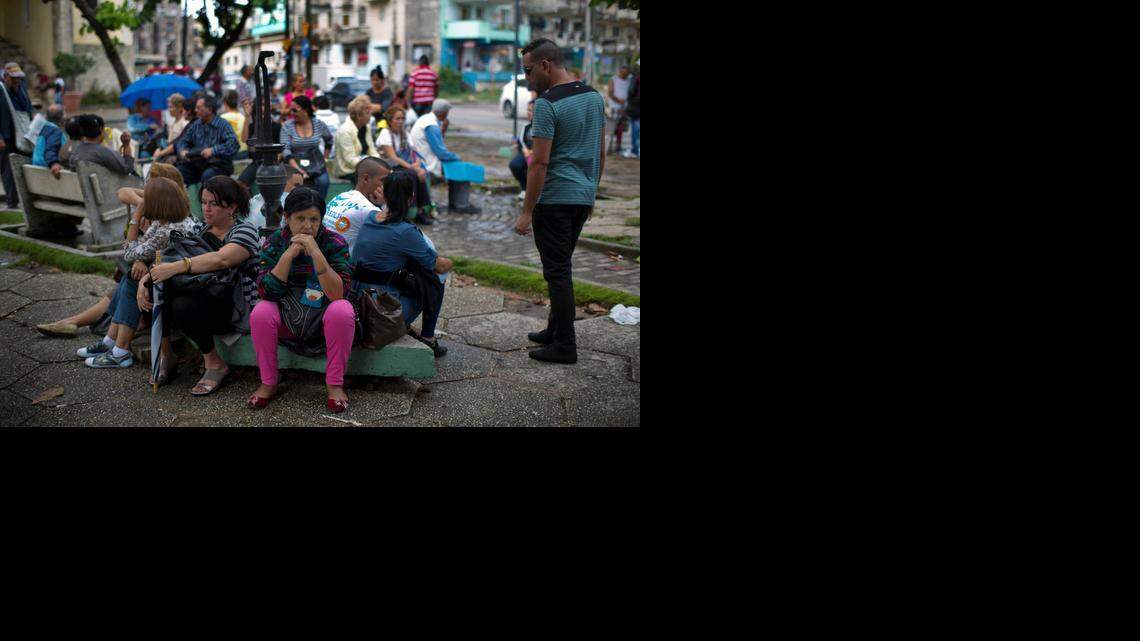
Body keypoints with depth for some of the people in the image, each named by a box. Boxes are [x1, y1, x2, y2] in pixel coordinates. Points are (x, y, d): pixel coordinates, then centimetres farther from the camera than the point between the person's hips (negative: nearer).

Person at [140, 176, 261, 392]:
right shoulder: (198, 230, 15)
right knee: (156, 286, -17)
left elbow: (221, 259, -28)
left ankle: (215, 364, -11)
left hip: (236, 309, -7)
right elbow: (166, 260, 7)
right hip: (201, 298, 7)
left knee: (184, 306, -33)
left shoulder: (245, 231, -7)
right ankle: (164, 354, -5)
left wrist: (176, 267, -36)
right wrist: (145, 279, -13)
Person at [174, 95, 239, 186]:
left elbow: (233, 145, -19)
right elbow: (182, 141, 17)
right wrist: (182, 150, -6)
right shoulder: (196, 125, 15)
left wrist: (213, 150, -29)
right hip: (197, 164, 5)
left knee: (207, 175, -36)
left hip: (219, 165, -5)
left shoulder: (223, 125, -4)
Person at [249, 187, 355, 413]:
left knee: (342, 310, -32)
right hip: (287, 322, 2)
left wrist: (316, 253, -31)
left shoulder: (334, 243, -11)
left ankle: (335, 385, -18)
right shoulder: (273, 243, -4)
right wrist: (289, 253, -25)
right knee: (260, 313, -27)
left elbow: (338, 294, -23)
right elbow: (267, 292, -16)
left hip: (324, 322, -1)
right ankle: (268, 384, -9)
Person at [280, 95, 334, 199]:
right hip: (296, 168, -2)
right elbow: (285, 149, -10)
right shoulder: (287, 126, -4)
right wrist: (297, 169, -23)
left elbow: (329, 140, 22)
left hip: (317, 168, 2)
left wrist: (326, 158, 16)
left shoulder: (319, 124, 2)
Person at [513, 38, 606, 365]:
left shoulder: (547, 104, -16)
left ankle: (565, 346, 1)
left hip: (555, 199, -8)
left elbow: (540, 162, -19)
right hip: (583, 196, 8)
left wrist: (526, 212, -15)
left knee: (557, 271, -3)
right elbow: (601, 153, 15)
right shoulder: (594, 96, 9)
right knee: (561, 267, 18)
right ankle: (555, 330, 27)